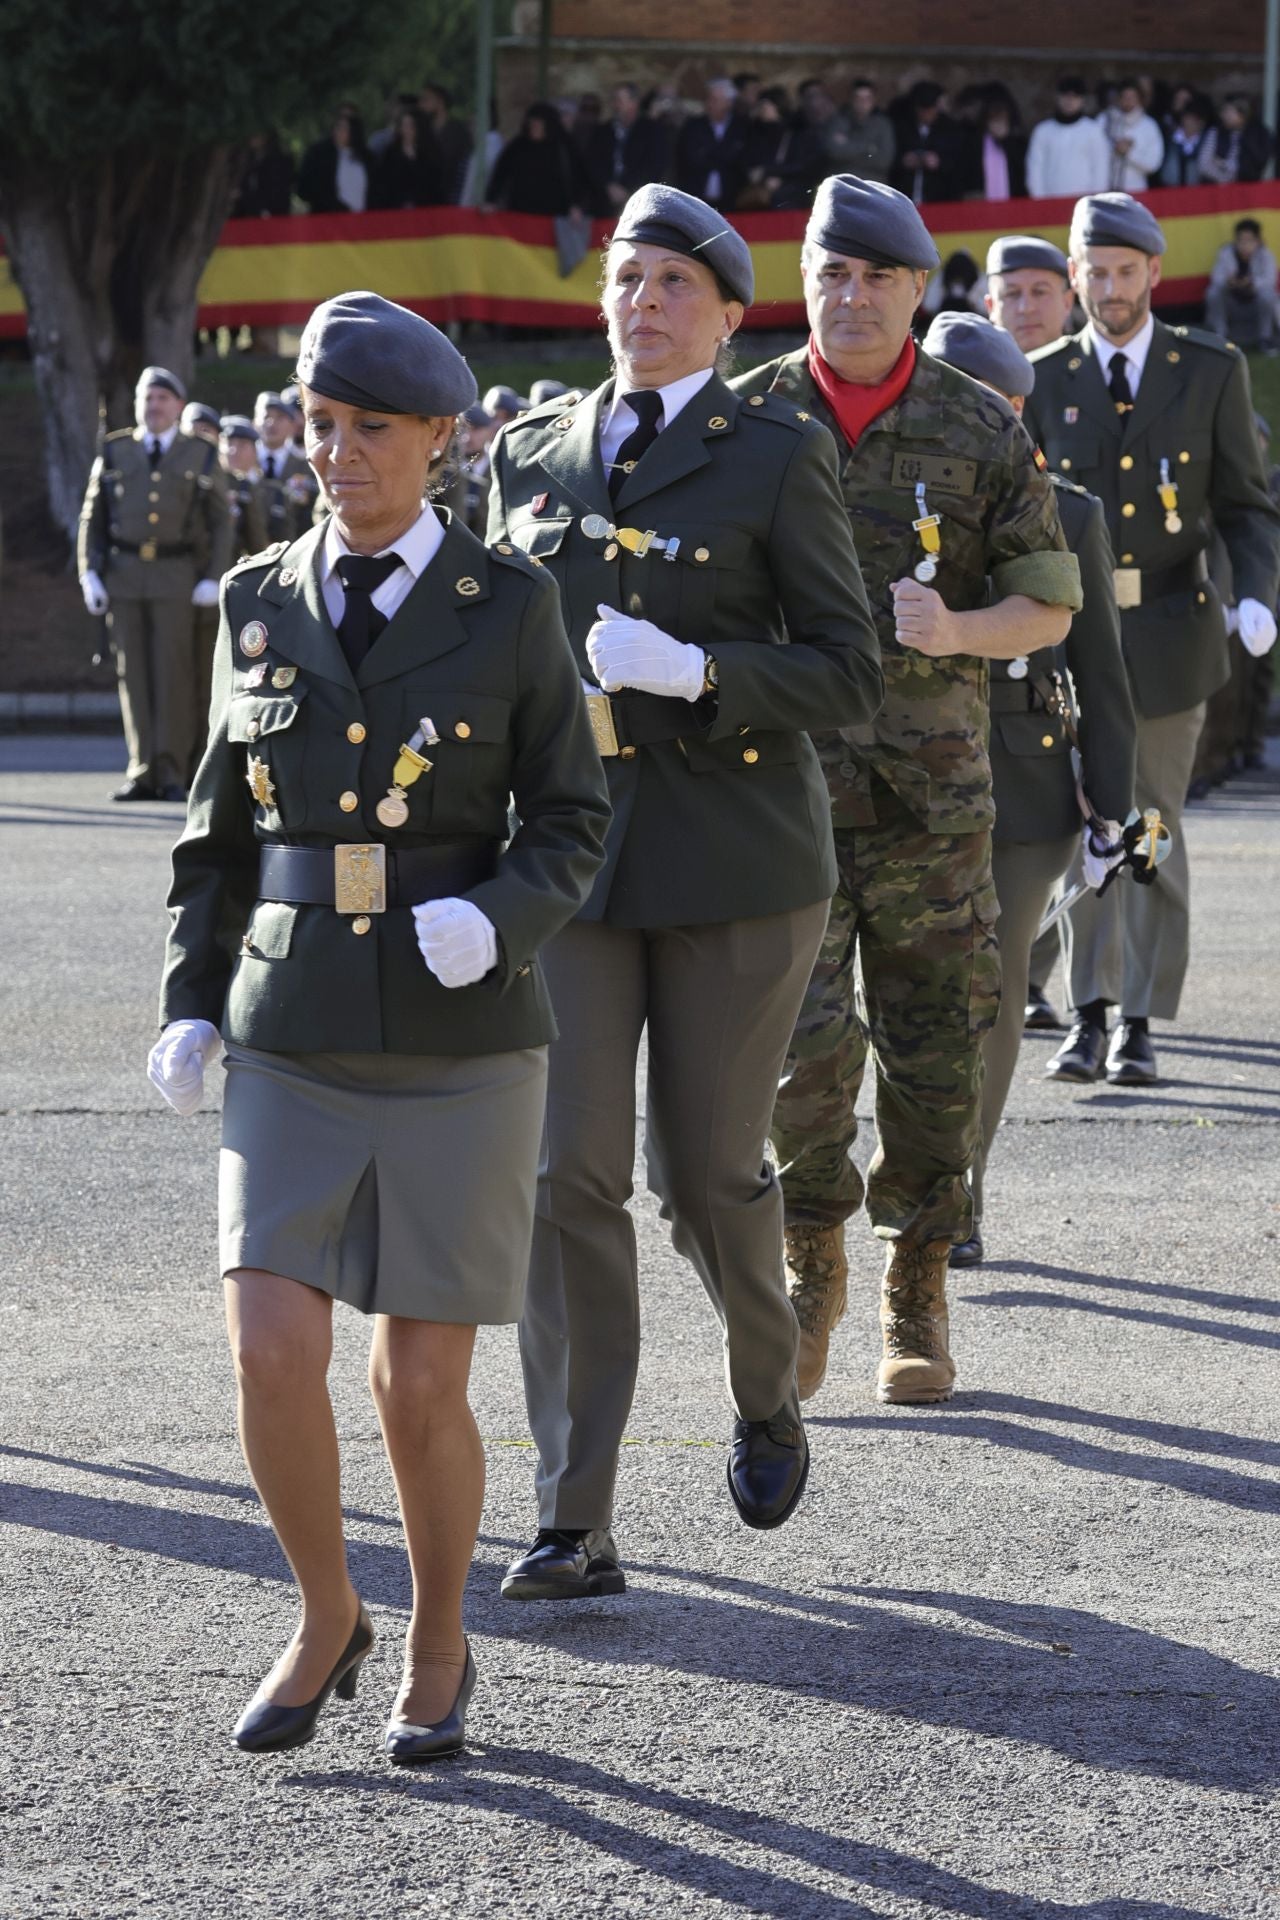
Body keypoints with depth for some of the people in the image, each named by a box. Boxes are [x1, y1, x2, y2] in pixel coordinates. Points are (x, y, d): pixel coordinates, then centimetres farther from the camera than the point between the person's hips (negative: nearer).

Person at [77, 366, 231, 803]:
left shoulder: (201, 456, 6)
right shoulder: (114, 453, 10)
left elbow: (220, 524, 5)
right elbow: (92, 517, 10)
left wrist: (213, 580, -5)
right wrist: (90, 575, 0)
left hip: (177, 578, -2)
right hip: (124, 576, 2)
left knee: (173, 675, -7)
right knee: (133, 676, 2)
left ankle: (172, 774, -6)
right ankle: (142, 772, 5)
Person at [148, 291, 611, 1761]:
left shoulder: (509, 604, -3)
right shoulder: (261, 603, 5)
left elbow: (568, 825, 0)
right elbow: (224, 826, 12)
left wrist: (495, 922, -21)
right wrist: (189, 1011, 0)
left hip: (463, 1043, -2)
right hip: (292, 1045, 2)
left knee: (421, 1389, -2)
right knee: (273, 1357, -12)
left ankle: (438, 1647, 22)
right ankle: (325, 1622, 12)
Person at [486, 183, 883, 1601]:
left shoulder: (778, 456, -1)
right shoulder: (531, 453, 11)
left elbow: (847, 678, -5)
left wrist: (693, 673, -20)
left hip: (734, 858, -3)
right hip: (569, 848, 3)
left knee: (707, 1174, 3)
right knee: (568, 1174, -8)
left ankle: (765, 1396, 35)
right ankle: (575, 1525, -7)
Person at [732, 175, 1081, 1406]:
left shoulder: (982, 432, 3)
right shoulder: (746, 420, 4)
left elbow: (1051, 609, 5)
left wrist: (955, 632, -13)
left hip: (931, 792, 1)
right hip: (784, 783, -1)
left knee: (935, 1052, 4)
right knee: (803, 1039, -11)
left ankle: (916, 1301, 17)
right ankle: (811, 1259, 11)